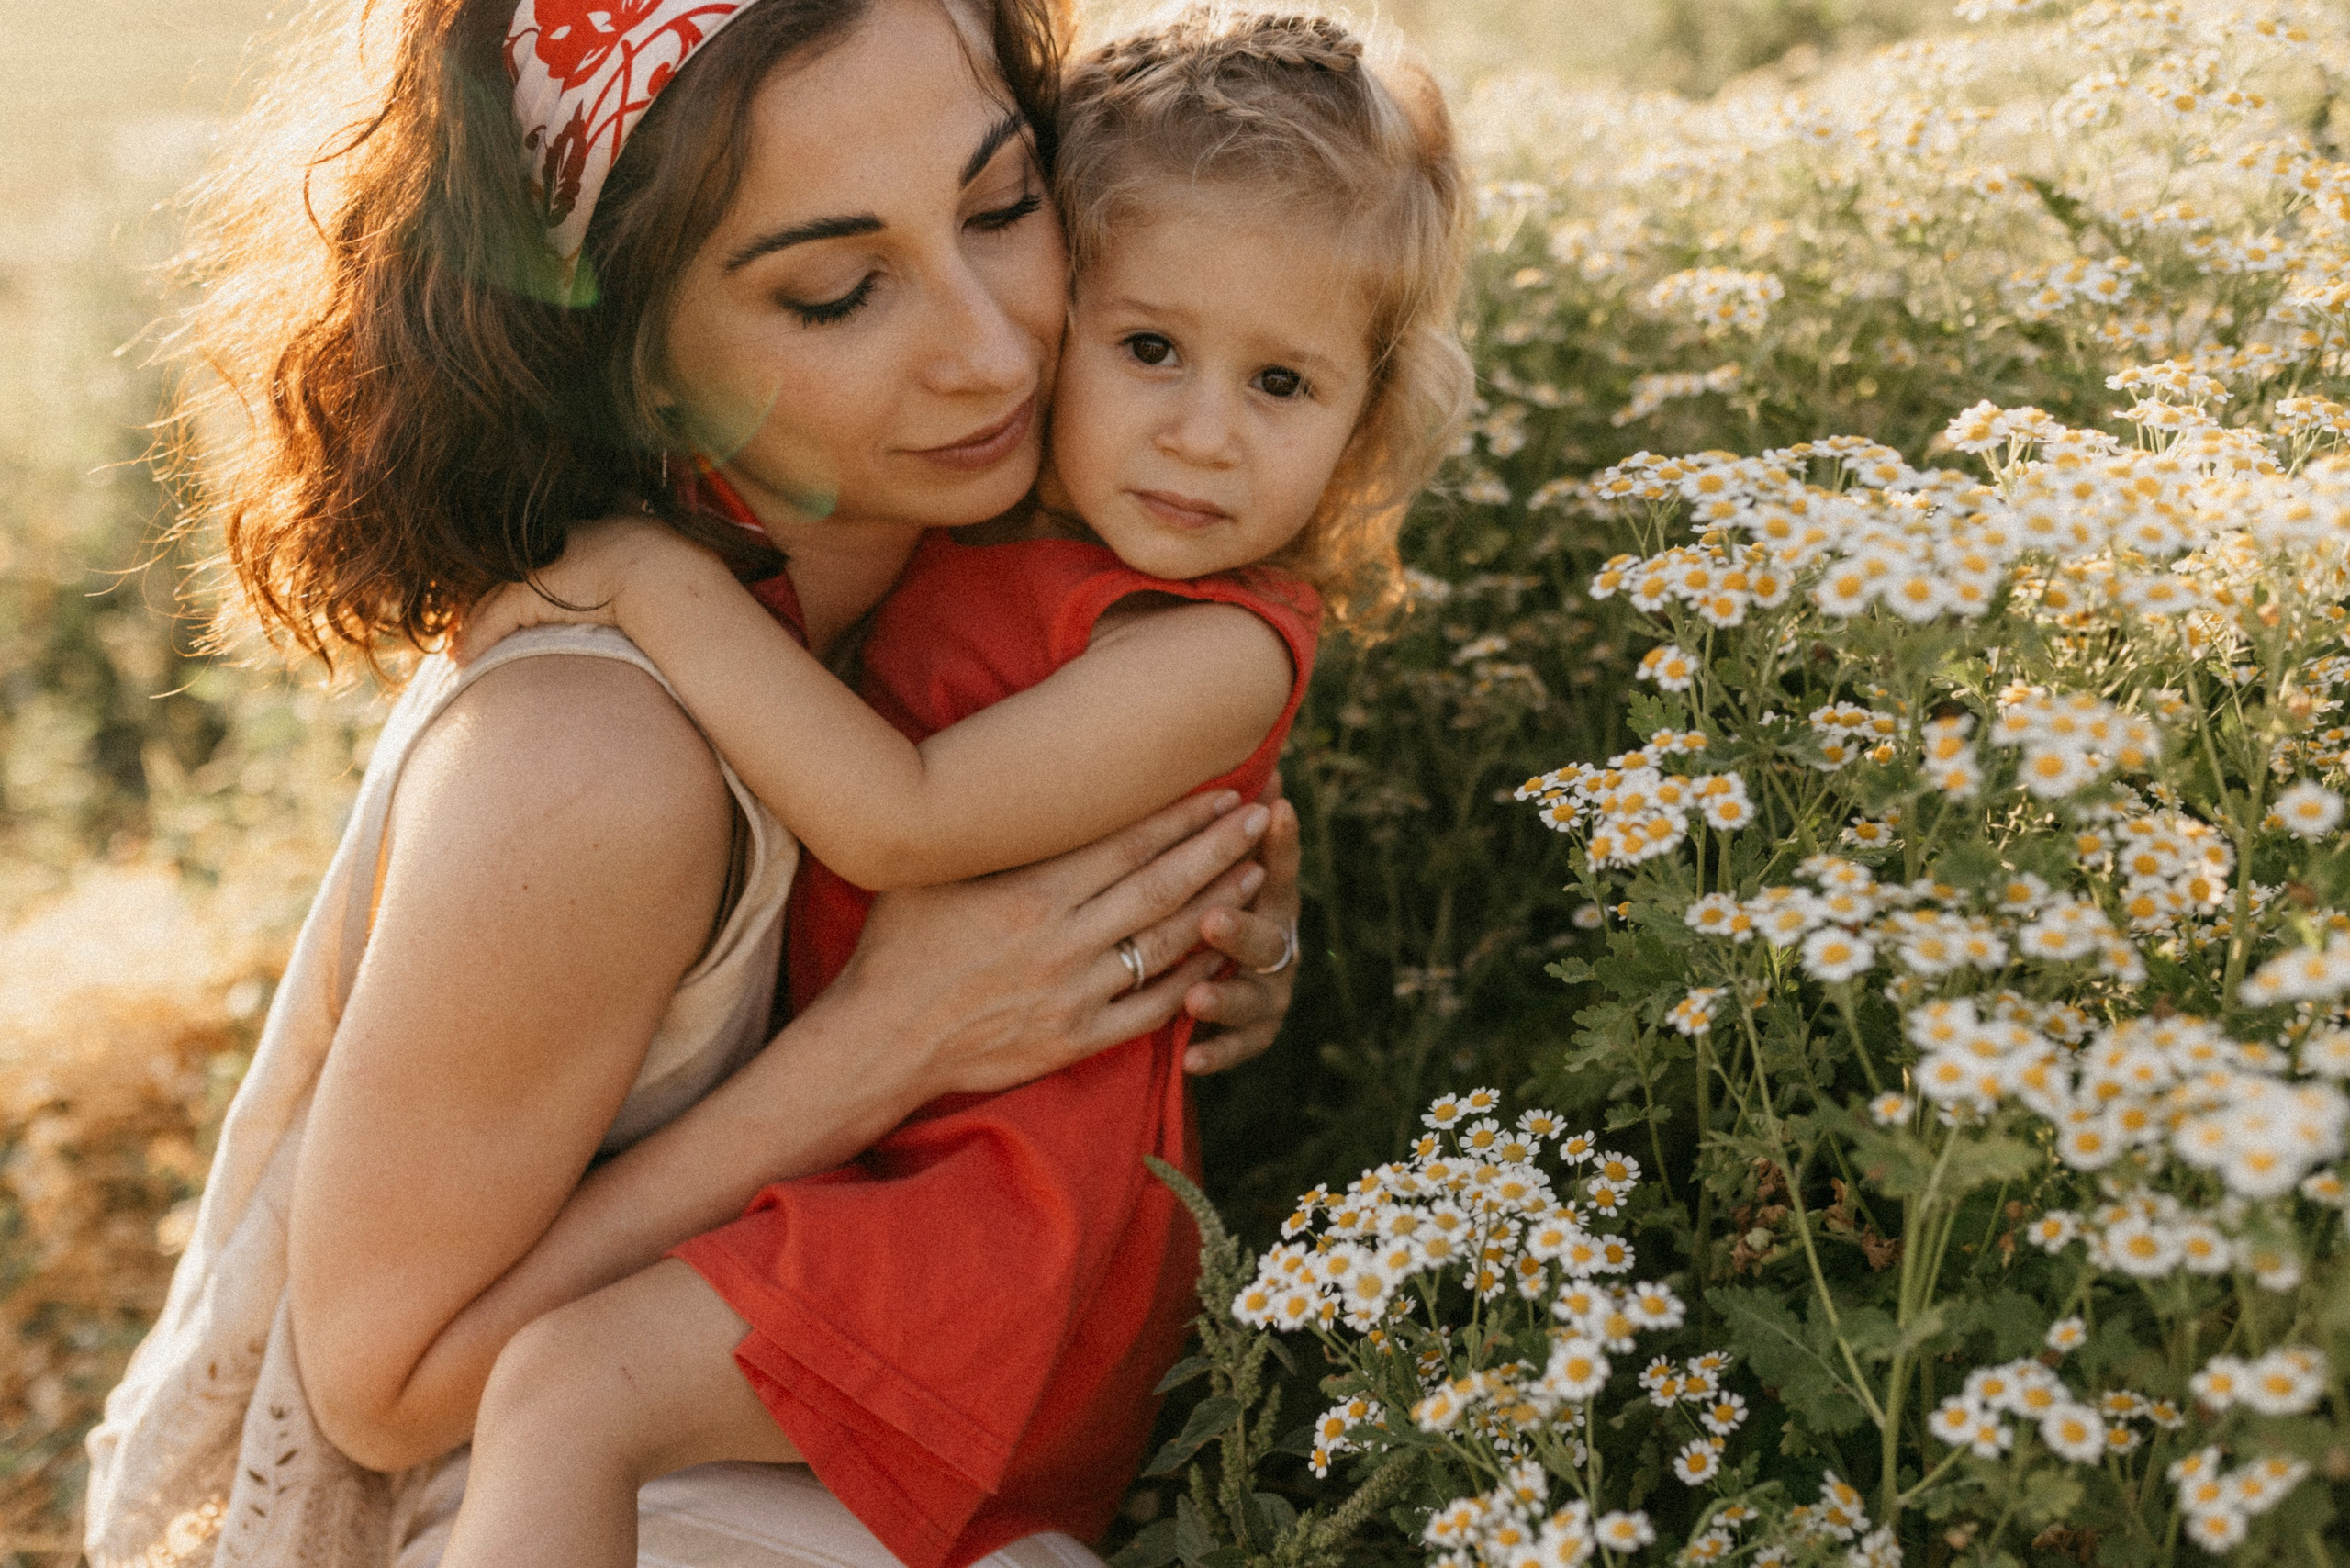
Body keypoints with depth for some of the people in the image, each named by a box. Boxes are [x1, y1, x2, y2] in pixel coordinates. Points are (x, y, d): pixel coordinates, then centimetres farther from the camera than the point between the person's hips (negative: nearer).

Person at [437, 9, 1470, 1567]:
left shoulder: (1216, 652, -20)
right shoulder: (968, 532, 3)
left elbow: (899, 822, -24)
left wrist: (658, 579, -22)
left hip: (1011, 1193, -9)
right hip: (865, 1136, 9)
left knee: (569, 1386, -20)